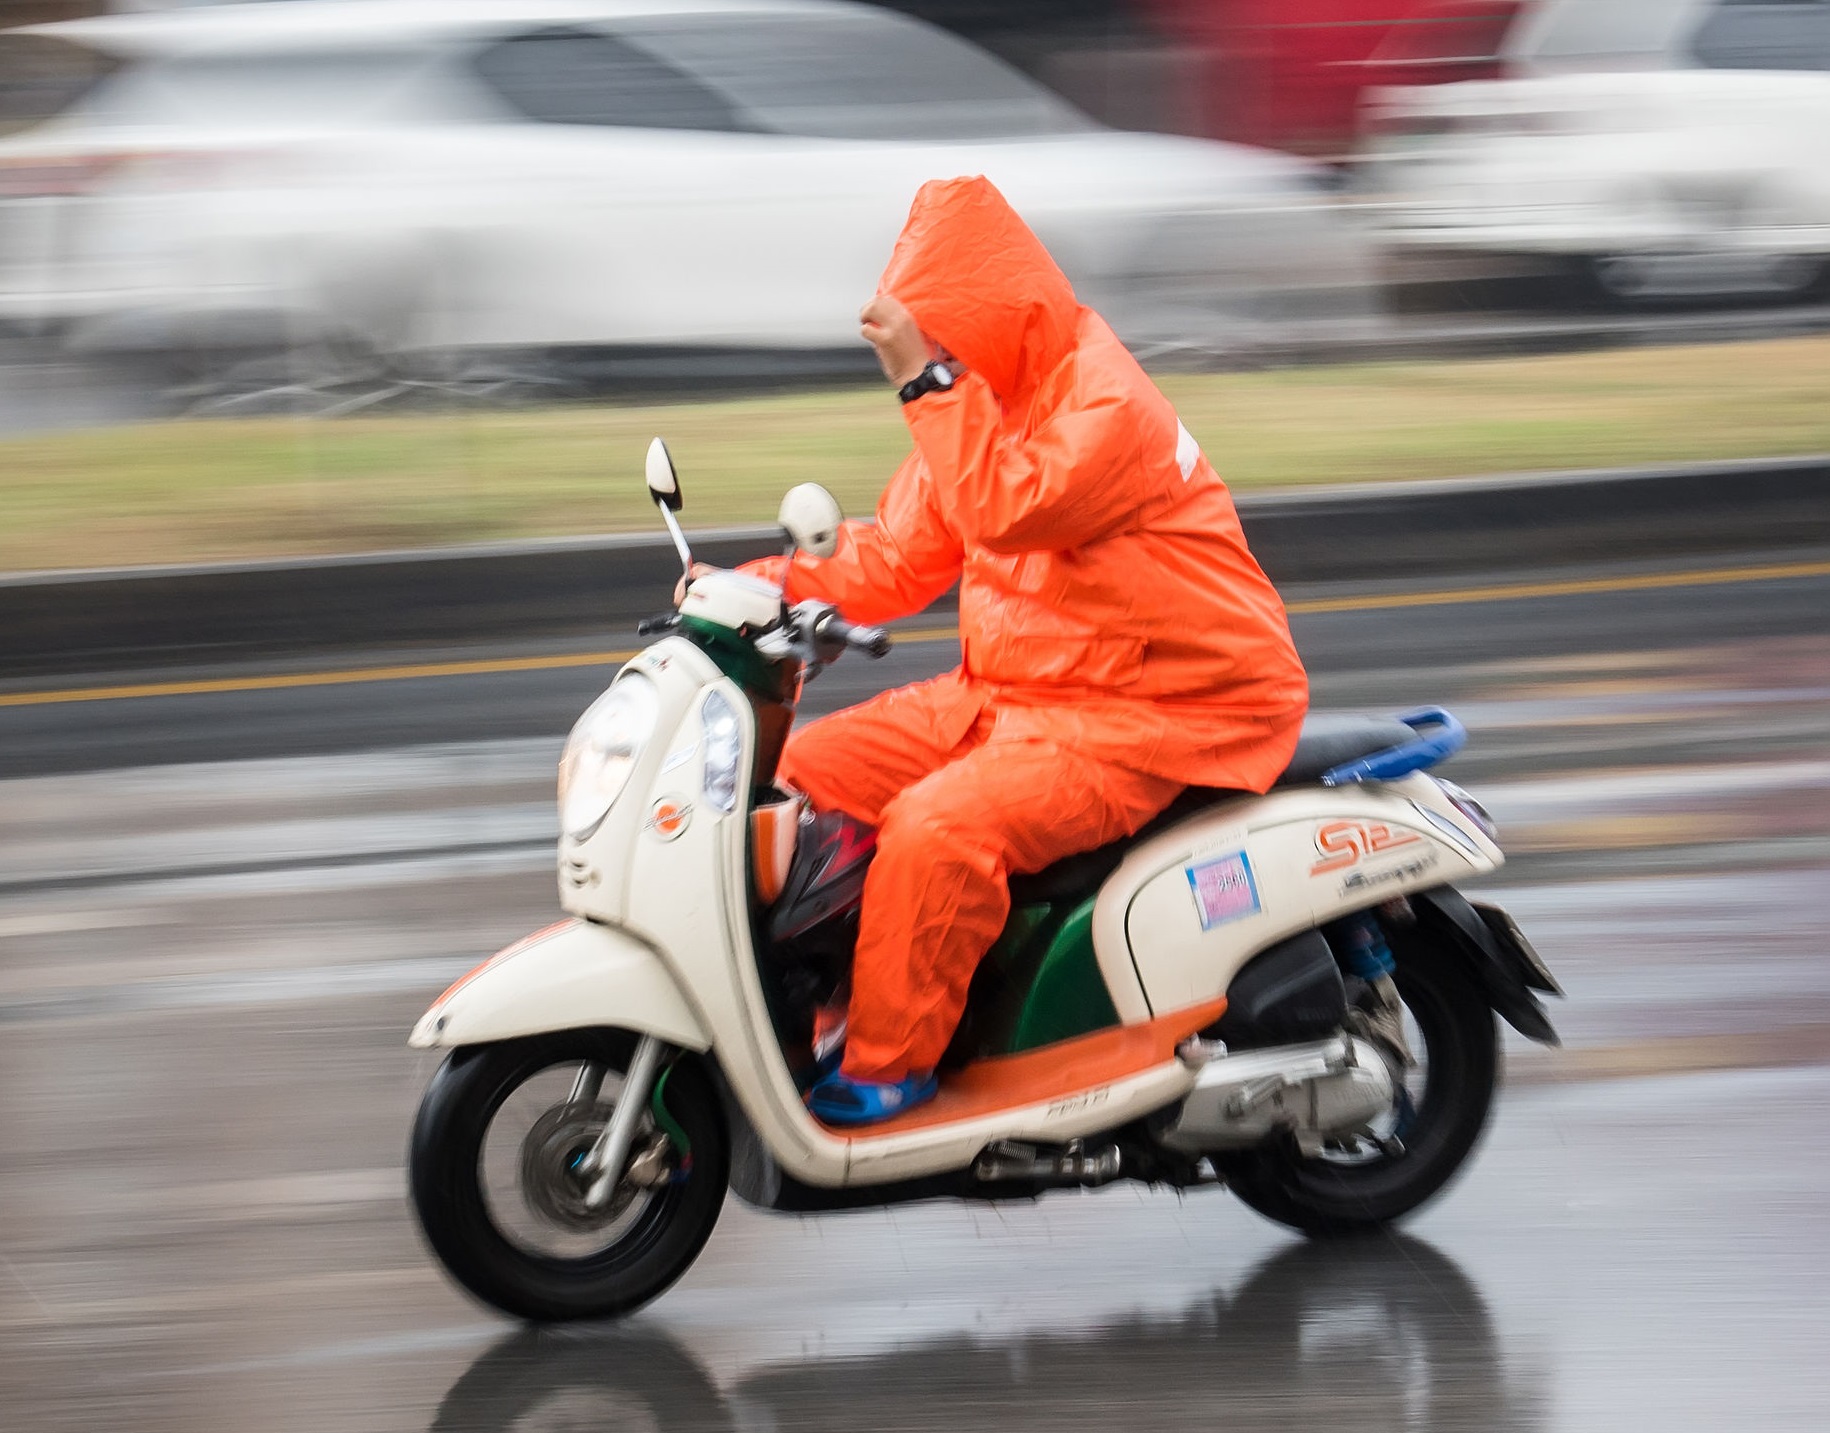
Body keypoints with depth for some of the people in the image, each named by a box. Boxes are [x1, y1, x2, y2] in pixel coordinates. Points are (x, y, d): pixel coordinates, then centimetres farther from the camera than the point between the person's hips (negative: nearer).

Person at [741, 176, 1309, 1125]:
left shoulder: (1110, 407, -18)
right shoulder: (984, 404, 11)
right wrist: (775, 583, -4)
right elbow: (896, 557, 12)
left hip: (1153, 717, -10)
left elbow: (1007, 511, -32)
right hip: (1009, 692, 10)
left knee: (937, 827, -30)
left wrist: (932, 384, -31)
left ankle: (891, 1060, -17)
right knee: (805, 773, 1)